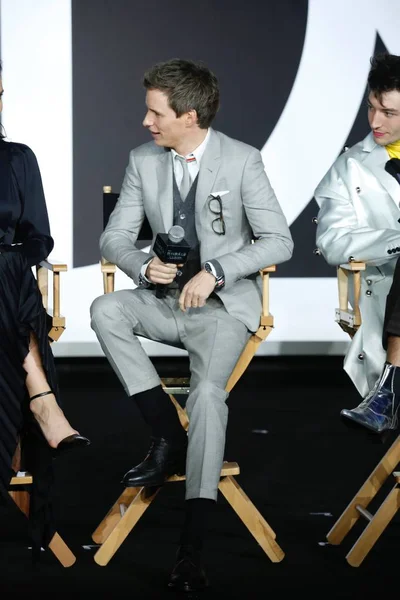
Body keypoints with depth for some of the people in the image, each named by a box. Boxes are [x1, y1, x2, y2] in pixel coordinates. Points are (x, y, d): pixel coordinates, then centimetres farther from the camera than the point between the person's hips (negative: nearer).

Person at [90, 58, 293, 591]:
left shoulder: (242, 161, -8)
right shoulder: (143, 162, 4)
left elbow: (279, 242, -9)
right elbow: (114, 237, 7)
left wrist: (215, 271, -21)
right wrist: (144, 266, -16)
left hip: (224, 303, -5)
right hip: (165, 300, 5)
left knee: (208, 392, -29)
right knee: (105, 310, -27)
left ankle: (192, 547, -33)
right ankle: (167, 436, -19)